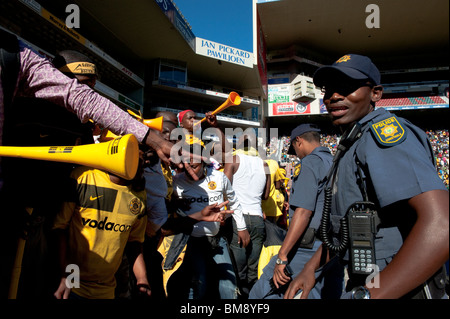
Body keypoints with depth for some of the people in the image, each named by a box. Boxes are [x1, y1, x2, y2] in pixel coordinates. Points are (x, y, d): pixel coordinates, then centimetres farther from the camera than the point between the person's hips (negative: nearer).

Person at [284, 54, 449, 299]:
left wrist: (366, 295, -31)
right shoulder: (351, 145, 11)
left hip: (400, 291, -8)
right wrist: (311, 268, 12)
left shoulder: (382, 131, -20)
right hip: (364, 284, 8)